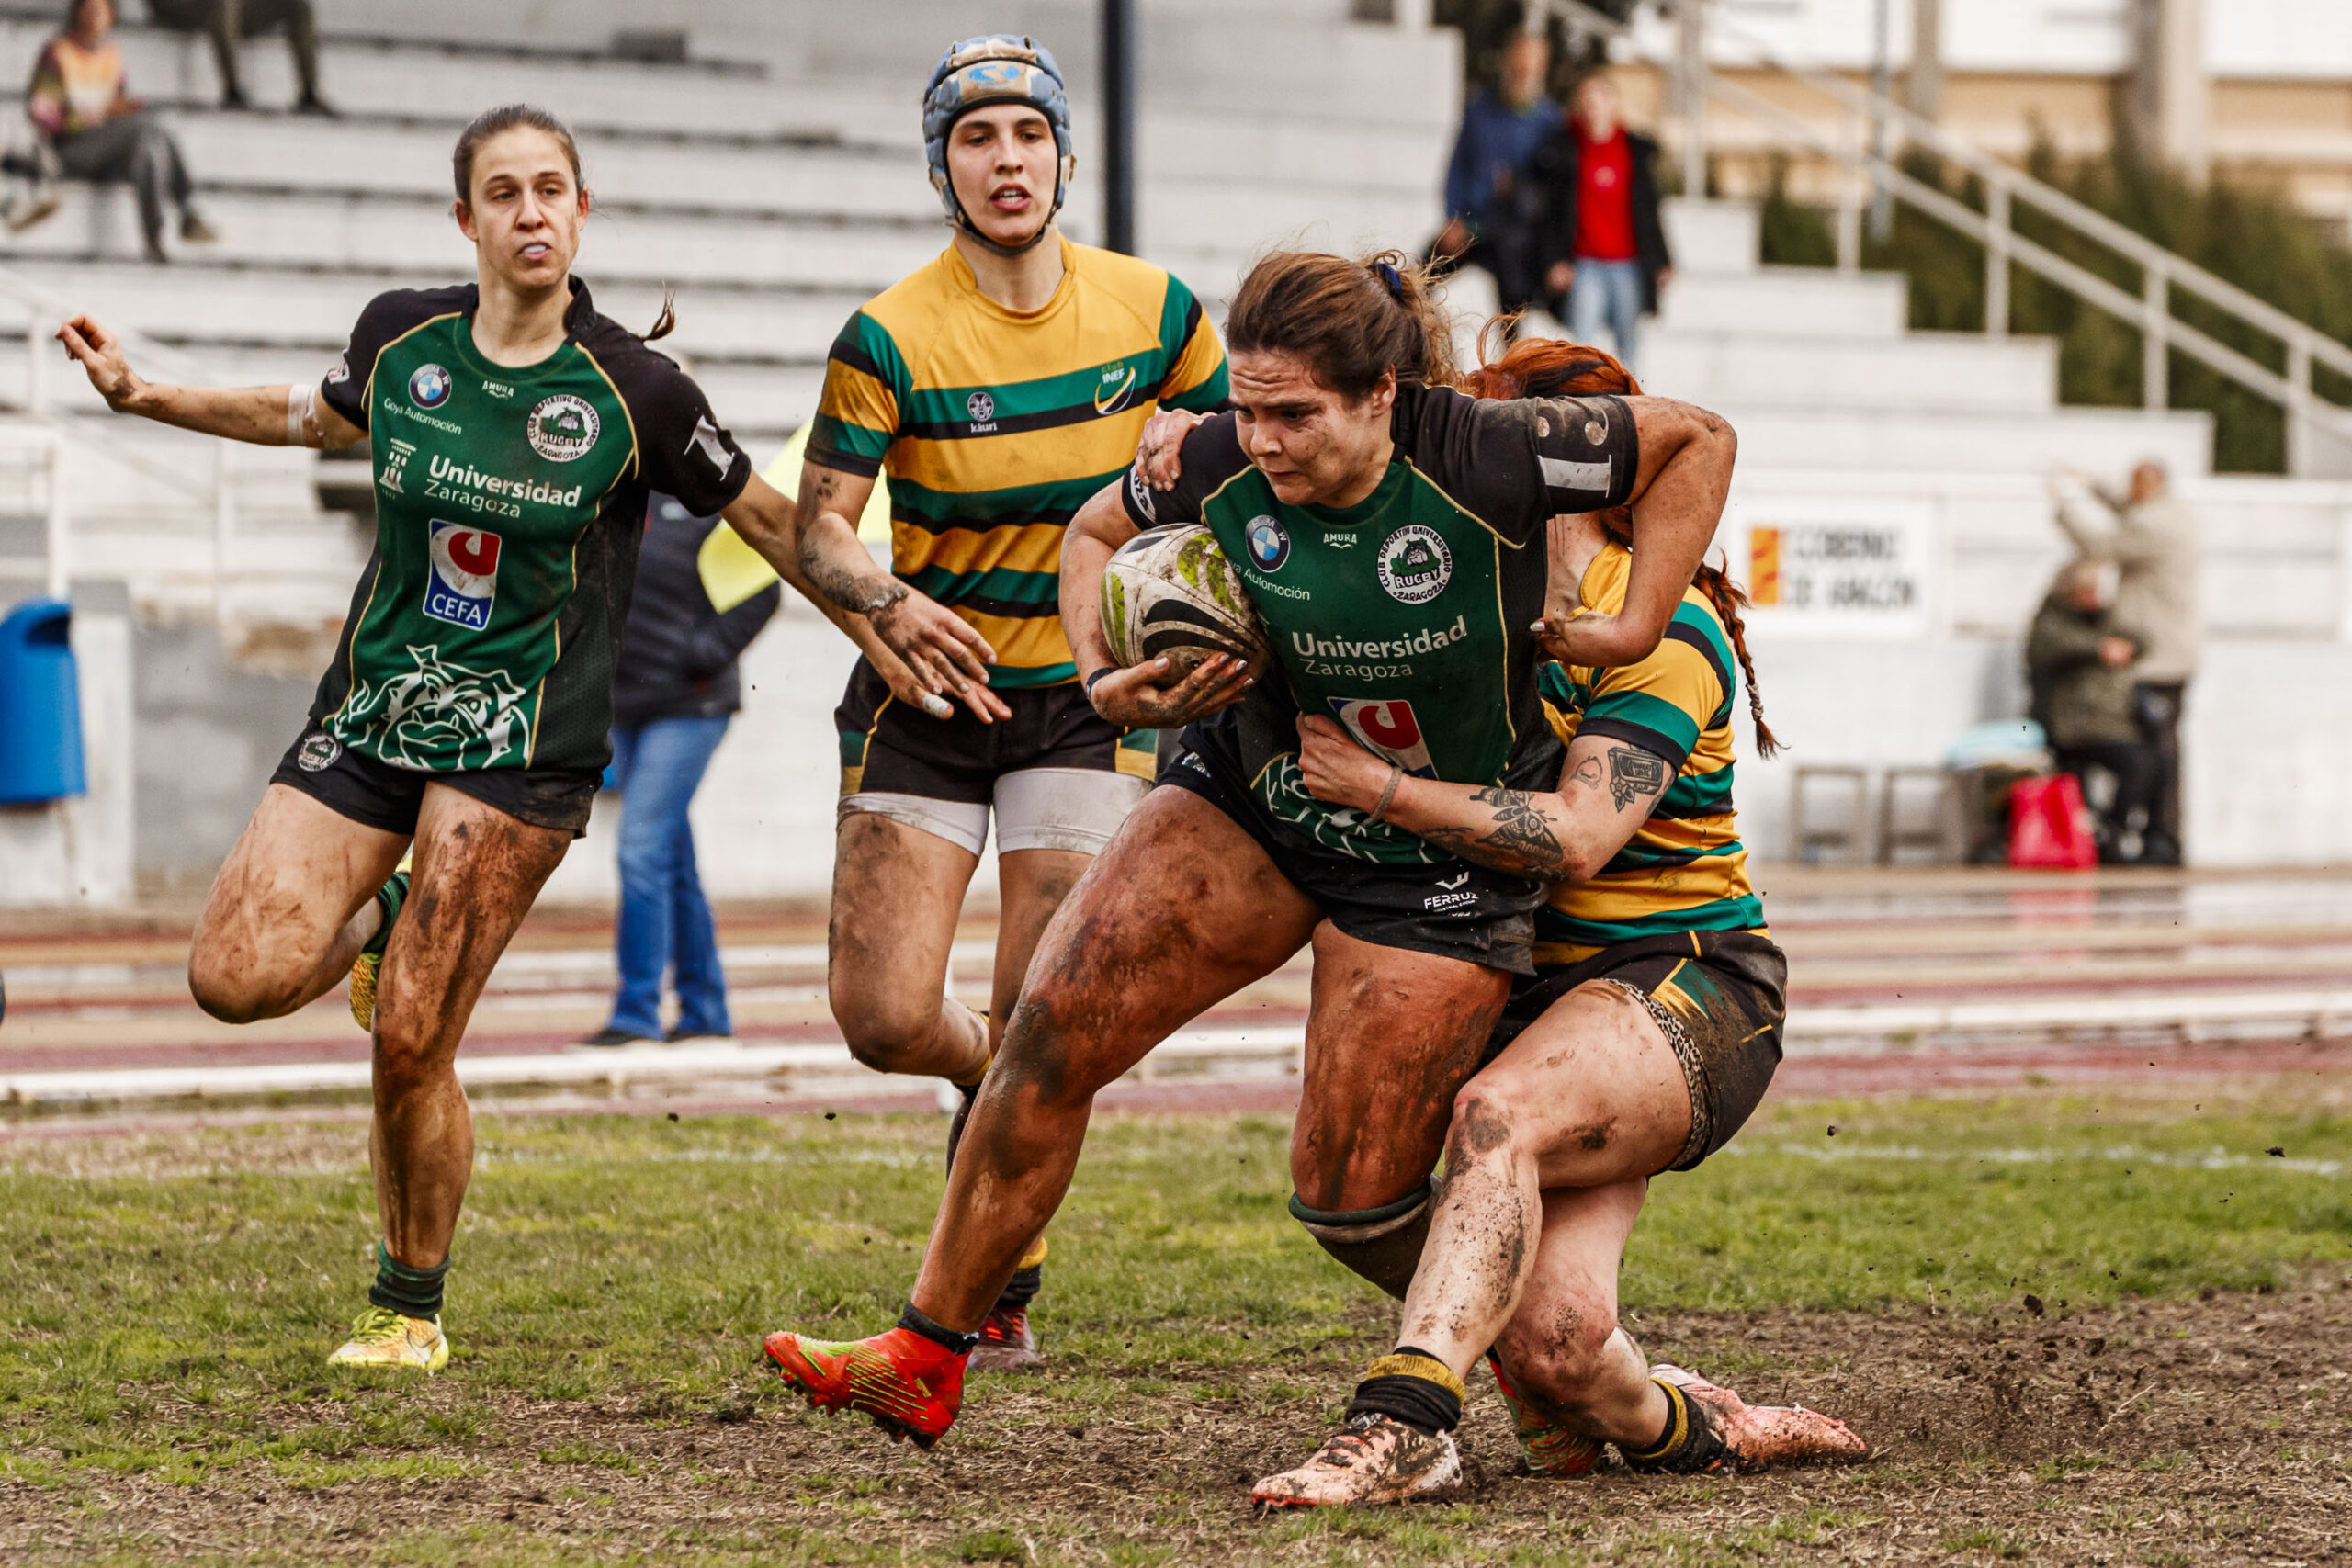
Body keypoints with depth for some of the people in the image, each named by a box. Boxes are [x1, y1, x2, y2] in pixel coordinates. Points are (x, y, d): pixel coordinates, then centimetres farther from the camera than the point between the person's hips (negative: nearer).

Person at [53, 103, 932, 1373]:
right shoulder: (401, 336, 0)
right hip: (371, 709, 4)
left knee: (408, 1050, -10)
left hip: (525, 739, -4)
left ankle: (410, 1309, 12)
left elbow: (767, 518, 4)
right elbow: (323, 416, 23)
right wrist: (146, 397, 20)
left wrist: (880, 625, 2)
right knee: (237, 977, -14)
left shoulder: (633, 390, -11)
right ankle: (377, 926, 21)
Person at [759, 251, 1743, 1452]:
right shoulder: (1217, 467, -15)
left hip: (1438, 859, -4)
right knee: (1051, 1033, -11)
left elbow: (1698, 440, -10)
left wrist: (1635, 629, -14)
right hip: (1247, 799, 4)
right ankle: (924, 1364, -1)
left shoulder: (1489, 458, -25)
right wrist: (1109, 683, -11)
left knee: (1348, 1201, -5)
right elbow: (1096, 532, 7)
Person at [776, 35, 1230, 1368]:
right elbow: (819, 523, -12)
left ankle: (997, 1299, 8)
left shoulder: (1149, 308, -5)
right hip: (929, 693, -1)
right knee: (888, 1022, -8)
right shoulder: (893, 336, -13)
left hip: (1086, 694, 1)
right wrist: (889, 600, -31)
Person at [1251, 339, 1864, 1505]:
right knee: (1548, 1338, -13)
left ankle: (1399, 1427, -49)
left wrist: (1383, 789, -24)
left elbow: (1576, 836, -22)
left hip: (1682, 983, -6)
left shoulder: (1661, 631, -12)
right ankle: (1695, 1429, 18)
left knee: (1498, 1116, -38)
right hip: (1528, 988, 6)